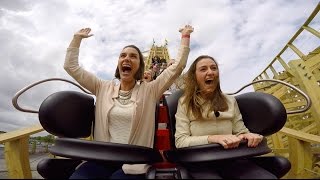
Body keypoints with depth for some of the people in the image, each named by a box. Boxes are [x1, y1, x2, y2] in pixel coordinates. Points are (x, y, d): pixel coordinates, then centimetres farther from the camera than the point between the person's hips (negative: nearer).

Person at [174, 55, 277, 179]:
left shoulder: (230, 101, 11)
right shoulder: (185, 103, -1)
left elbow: (241, 132, 13)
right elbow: (180, 141, -8)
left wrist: (249, 136, -12)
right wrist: (214, 138, -23)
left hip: (231, 159, 4)